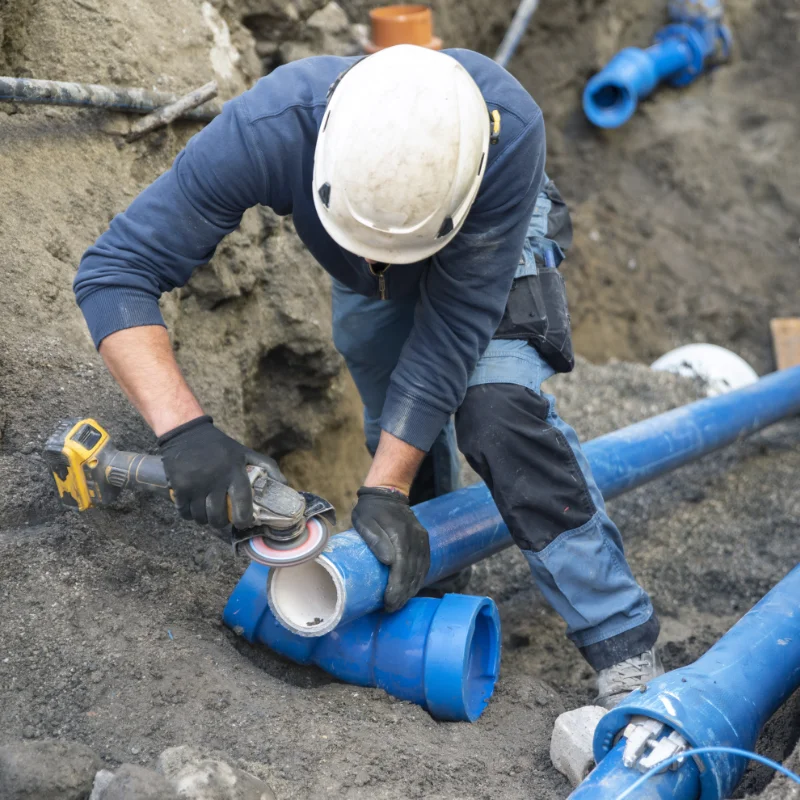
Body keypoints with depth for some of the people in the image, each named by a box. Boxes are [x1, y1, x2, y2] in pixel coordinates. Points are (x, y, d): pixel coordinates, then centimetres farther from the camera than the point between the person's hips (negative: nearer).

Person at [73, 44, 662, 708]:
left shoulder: (510, 130, -44)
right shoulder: (266, 130, -41)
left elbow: (454, 323, -37)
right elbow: (115, 270, -38)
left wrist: (383, 492, -37)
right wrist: (184, 428, -51)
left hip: (489, 246, -2)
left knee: (498, 411, -26)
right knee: (400, 437, 11)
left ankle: (625, 648, -17)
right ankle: (430, 606, 41)